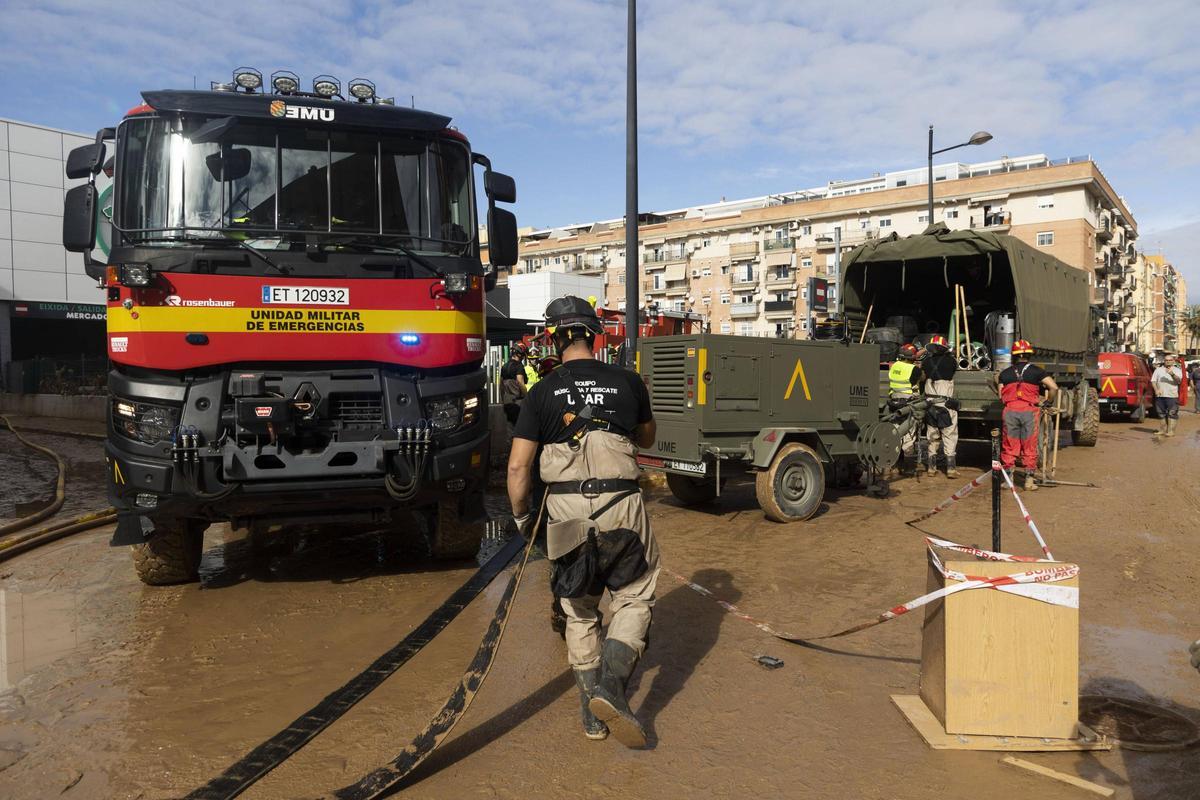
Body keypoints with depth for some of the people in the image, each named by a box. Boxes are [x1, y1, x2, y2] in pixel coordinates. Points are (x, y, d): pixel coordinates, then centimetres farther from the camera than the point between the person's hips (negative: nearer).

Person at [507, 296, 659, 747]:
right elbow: (647, 439, 21)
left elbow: (518, 465, -1)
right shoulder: (627, 382, 3)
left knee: (579, 611, 16)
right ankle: (611, 683, -6)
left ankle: (592, 713, 21)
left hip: (566, 510, 1)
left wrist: (519, 515, 13)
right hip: (620, 504, -1)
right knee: (634, 598, 14)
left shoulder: (543, 392, 1)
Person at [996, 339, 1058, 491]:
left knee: (1009, 446, 8)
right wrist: (1048, 402, 9)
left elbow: (1001, 396, 5)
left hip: (1010, 410, 1)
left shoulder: (1005, 373, 12)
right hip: (1029, 410, -1)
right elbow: (1054, 387, -5)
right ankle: (1029, 480, 7)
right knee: (1029, 447, 6)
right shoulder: (1036, 371, 6)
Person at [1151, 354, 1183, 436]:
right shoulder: (1158, 370, 13)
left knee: (1172, 414, -5)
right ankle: (1163, 430, 16)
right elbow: (1153, 381, 8)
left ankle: (1171, 431, -4)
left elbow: (1178, 380, -11)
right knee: (1161, 414, 9)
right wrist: (1156, 389, -9)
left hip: (1172, 396, -3)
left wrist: (1172, 374, -31)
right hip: (1160, 396, 3)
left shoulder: (1177, 370, 6)